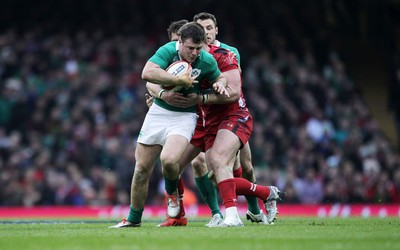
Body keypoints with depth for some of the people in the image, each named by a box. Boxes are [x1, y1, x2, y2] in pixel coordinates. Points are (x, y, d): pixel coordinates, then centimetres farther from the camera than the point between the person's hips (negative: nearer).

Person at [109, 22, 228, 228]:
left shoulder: (207, 61, -10)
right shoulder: (168, 50, -15)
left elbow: (219, 77, 11)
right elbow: (147, 73, -30)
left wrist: (219, 84, -12)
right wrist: (179, 80, -29)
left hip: (184, 116, -1)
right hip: (159, 111, 1)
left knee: (169, 159, -28)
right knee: (142, 168, 4)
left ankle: (172, 193, 7)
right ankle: (134, 219, 23)